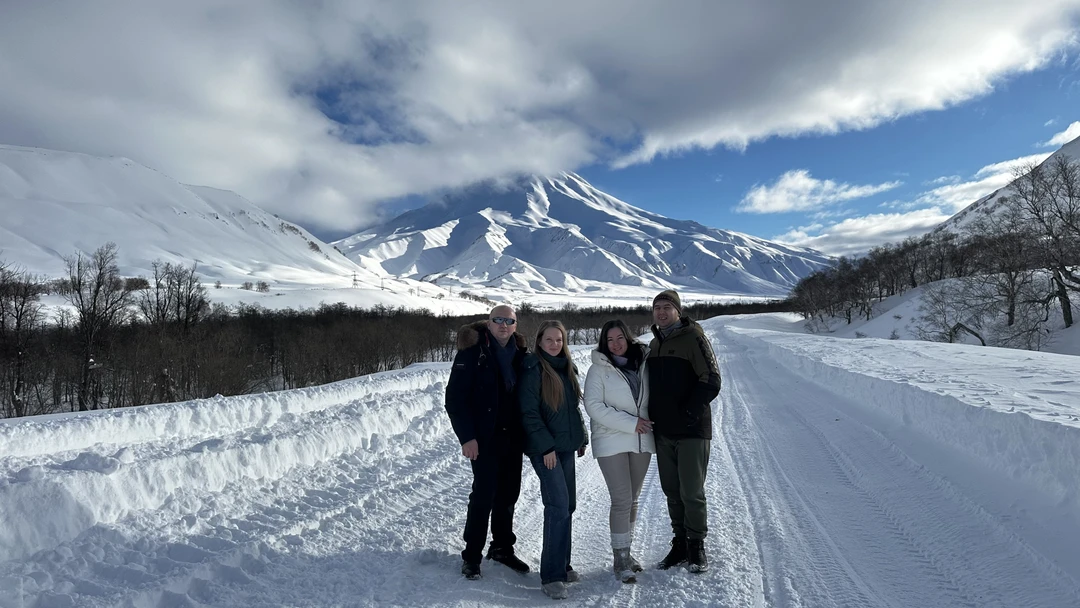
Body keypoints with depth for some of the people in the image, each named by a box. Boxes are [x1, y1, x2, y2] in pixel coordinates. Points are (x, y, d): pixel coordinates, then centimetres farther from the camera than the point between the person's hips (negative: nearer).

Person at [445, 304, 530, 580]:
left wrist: (527, 436, 8)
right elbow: (455, 397, -13)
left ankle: (502, 547, 31)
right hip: (485, 438, -5)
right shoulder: (473, 351, -10)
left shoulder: (520, 353, 7)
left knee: (509, 494, 14)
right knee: (484, 495, -2)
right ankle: (471, 556, 14)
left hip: (513, 436, 6)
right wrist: (467, 436, -18)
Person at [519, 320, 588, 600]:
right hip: (545, 448, -7)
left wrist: (582, 438, 17)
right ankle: (551, 575, -4)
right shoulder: (533, 368, -9)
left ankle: (562, 564, 23)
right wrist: (546, 446, -17)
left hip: (566, 445, 7)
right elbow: (529, 412, -14)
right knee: (558, 505, -12)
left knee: (567, 505, 10)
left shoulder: (567, 367, 13)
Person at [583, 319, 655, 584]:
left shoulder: (643, 364, 4)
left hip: (641, 441, 4)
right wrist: (631, 423, -17)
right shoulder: (598, 370, -6)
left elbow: (652, 397, 15)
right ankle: (621, 559, 6)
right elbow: (594, 406, -13)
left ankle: (626, 550, 28)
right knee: (622, 501, -7)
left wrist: (650, 422, -1)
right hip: (612, 443, -4)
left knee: (632, 500, 13)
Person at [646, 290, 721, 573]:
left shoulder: (693, 337, -8)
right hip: (663, 432, 7)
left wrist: (688, 413, -17)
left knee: (691, 492, -1)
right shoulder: (655, 344, 15)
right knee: (672, 492, 12)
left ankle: (697, 547, 15)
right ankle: (680, 544, 25)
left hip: (692, 431, -7)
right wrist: (652, 416, 10)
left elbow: (711, 382, -13)